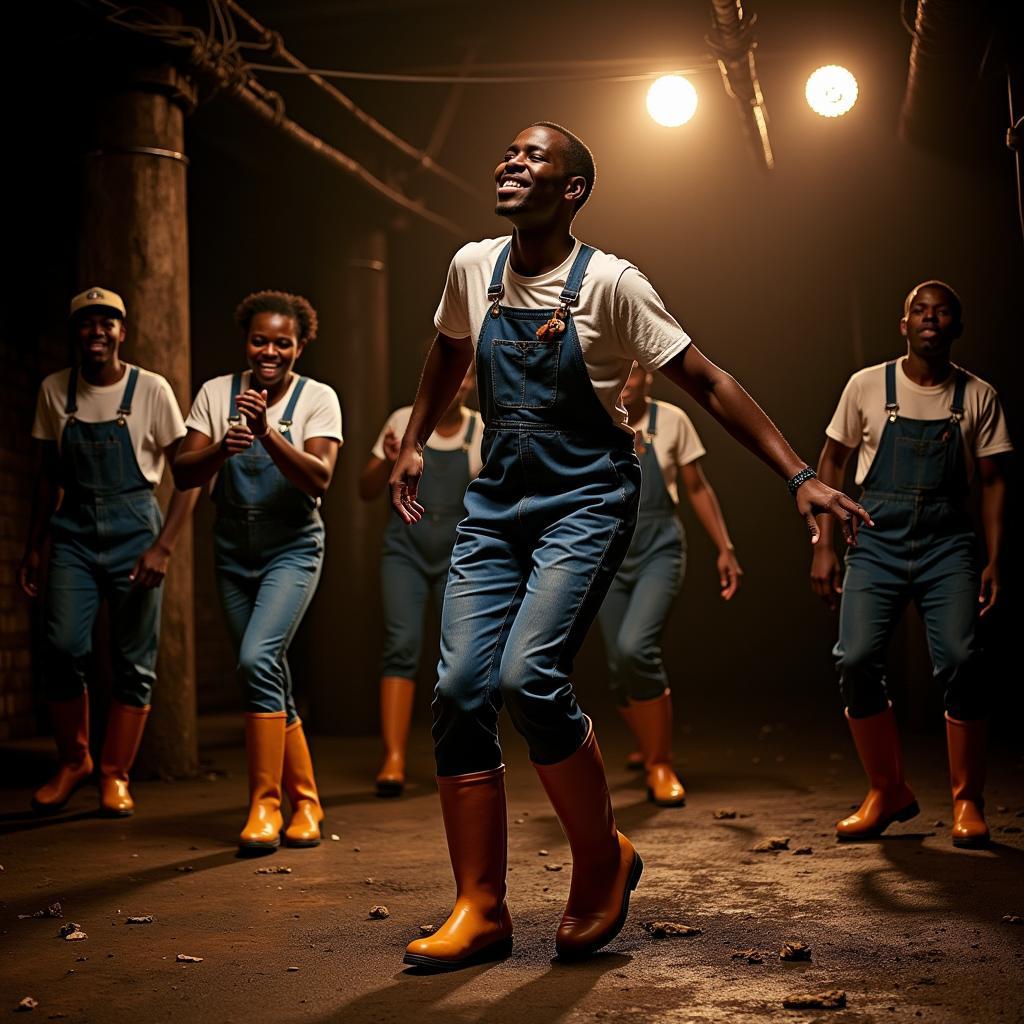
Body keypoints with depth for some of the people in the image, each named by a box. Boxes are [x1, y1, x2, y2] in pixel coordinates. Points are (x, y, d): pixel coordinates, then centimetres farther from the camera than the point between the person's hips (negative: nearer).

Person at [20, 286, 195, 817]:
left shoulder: (151, 390, -5)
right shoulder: (54, 391, 5)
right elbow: (48, 475, 15)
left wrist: (163, 546, -13)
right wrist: (33, 546, 13)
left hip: (132, 528, -2)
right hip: (73, 530, 2)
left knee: (133, 659, -1)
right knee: (63, 647, -11)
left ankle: (115, 776, 11)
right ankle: (72, 761, 9)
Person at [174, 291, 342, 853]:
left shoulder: (317, 398, -7)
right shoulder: (216, 393, -1)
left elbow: (319, 479, -20)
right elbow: (183, 475, -8)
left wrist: (267, 433, -32)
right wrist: (222, 448, -28)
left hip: (292, 548, -4)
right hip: (234, 552, 4)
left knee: (258, 659, -23)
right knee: (269, 681, 8)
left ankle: (265, 803, -13)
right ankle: (304, 800, 22)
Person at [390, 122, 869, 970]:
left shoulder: (610, 284, -11)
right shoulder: (473, 268, 4)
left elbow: (708, 383, -9)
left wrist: (800, 476, -15)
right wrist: (414, 443, 28)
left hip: (586, 502, -5)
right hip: (497, 502, 5)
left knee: (529, 677, -22)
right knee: (461, 691, -6)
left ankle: (604, 862, 3)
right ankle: (480, 911, 4)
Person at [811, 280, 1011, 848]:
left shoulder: (978, 395, 5)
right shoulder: (867, 386, 4)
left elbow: (993, 481, 9)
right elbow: (831, 462, 11)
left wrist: (993, 561, 1)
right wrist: (824, 545, 4)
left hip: (948, 544, 0)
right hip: (879, 541, 0)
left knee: (959, 661, -15)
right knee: (856, 659, -13)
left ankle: (968, 802, 3)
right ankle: (887, 792, 5)